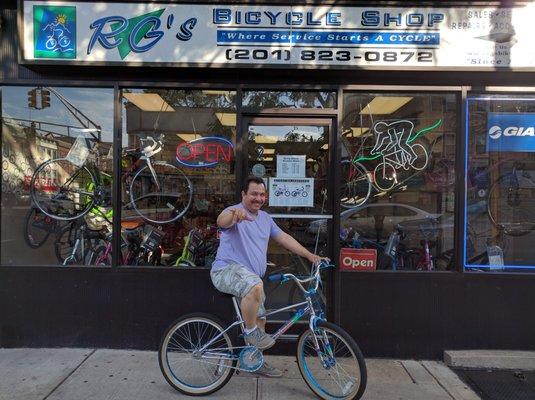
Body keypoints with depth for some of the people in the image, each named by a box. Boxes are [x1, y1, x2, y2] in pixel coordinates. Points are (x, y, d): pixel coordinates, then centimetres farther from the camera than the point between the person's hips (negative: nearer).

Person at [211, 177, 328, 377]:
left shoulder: (265, 218, 16)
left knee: (259, 320, 13)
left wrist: (310, 255, 11)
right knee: (255, 285, -37)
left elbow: (284, 238, 17)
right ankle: (250, 331, -16)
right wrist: (234, 213, -55)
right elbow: (222, 221, -31)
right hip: (227, 270, -8)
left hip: (252, 278, 8)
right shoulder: (234, 212, -8)